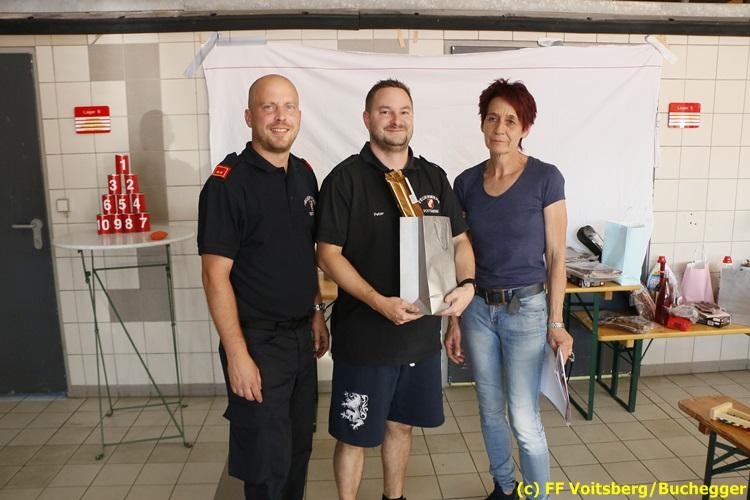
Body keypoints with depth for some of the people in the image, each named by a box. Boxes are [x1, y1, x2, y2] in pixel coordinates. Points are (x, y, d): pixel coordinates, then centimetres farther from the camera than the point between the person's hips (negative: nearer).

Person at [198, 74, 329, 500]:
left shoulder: (304, 174, 6)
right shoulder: (229, 183, -15)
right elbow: (216, 275, -17)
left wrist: (318, 313, 14)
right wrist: (237, 355, -19)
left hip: (302, 335, 7)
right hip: (258, 341, -6)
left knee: (300, 446, 20)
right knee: (268, 459, 6)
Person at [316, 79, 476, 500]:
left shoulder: (434, 177, 6)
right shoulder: (346, 178, -9)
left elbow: (459, 240, 11)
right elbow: (328, 253, -13)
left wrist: (467, 283, -9)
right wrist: (380, 302, -23)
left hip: (421, 331, 5)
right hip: (364, 335, -5)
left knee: (401, 423, 22)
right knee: (354, 434, 10)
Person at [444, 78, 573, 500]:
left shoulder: (545, 178, -8)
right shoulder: (467, 182, 2)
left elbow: (556, 256, -5)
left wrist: (556, 322, -8)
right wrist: (454, 320, 6)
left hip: (526, 308, -4)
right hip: (478, 308, 4)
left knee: (524, 419, 1)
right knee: (490, 410, 17)